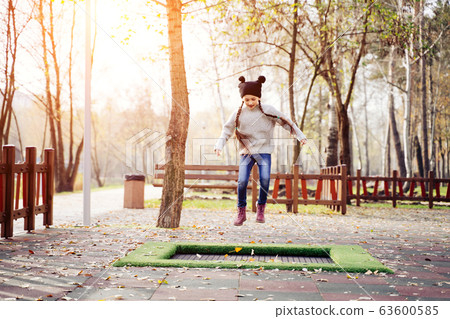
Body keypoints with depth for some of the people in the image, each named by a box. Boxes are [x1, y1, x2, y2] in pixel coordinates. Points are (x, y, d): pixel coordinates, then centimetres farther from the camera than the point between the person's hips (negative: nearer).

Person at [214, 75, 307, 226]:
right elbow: (227, 129, 5)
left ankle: (260, 208, 4)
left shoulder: (268, 110, -3)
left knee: (265, 179, -18)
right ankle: (241, 212, 5)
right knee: (242, 181, -12)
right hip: (246, 151, 1)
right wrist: (219, 145, -9)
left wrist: (300, 136, -3)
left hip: (264, 151, -1)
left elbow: (286, 122, 2)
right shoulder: (238, 113, 1)